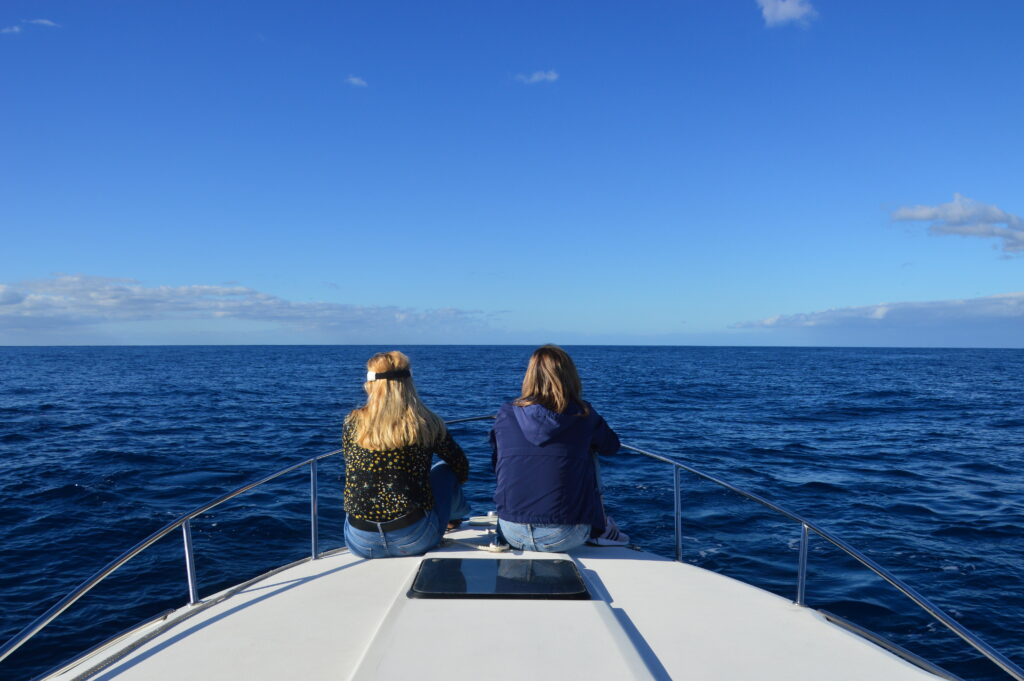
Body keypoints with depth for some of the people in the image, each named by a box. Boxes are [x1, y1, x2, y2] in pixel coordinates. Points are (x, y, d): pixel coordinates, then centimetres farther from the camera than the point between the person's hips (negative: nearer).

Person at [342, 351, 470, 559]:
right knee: (446, 469, 21)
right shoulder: (426, 424, -5)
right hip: (414, 541, -2)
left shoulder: (353, 422, -2)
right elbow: (462, 469, 10)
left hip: (359, 544, 2)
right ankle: (454, 514, 50)